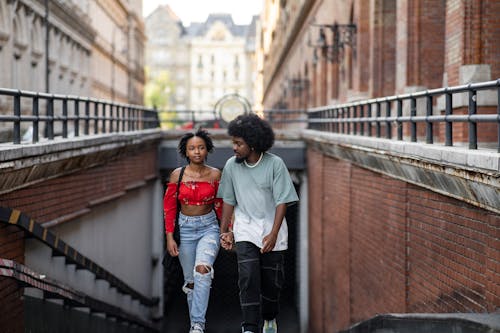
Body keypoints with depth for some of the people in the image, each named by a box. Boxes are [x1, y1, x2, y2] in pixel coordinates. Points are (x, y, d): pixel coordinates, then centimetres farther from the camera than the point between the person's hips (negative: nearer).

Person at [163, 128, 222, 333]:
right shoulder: (177, 175, -5)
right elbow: (169, 207, 0)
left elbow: (221, 205, 8)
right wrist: (170, 237, -5)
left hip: (209, 226, -1)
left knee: (202, 270, -25)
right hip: (185, 228, 1)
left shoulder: (215, 174, -3)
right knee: (191, 279, 8)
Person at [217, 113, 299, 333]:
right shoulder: (231, 165, -2)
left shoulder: (275, 164, -10)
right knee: (248, 278, -15)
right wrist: (224, 231, 8)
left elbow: (282, 201, -10)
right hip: (245, 230, 1)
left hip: (272, 230, -1)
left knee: (272, 281, 9)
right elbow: (228, 201, 8)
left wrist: (273, 233, -18)